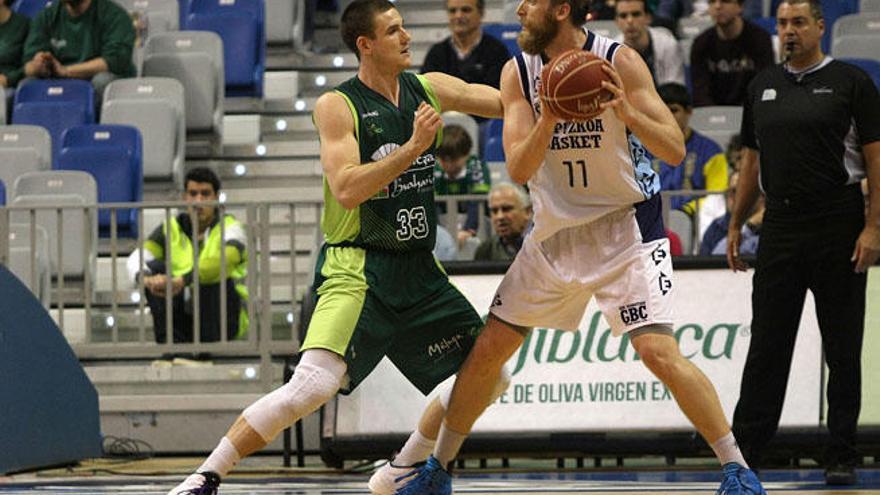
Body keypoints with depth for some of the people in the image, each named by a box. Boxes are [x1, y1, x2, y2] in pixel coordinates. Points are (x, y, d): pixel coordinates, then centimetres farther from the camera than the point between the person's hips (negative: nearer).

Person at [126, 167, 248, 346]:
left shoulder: (229, 227, -9)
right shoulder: (172, 229, 3)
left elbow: (223, 261, -32)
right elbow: (136, 258, -12)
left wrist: (180, 281, -46)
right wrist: (147, 279, -37)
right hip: (186, 317, 4)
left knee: (210, 274, -30)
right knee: (155, 268, -16)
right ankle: (170, 343, -22)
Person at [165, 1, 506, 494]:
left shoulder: (428, 89, 8)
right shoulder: (338, 106, -9)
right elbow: (346, 190, -21)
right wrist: (413, 148, -25)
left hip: (418, 271, 7)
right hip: (356, 270, -7)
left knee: (488, 376, 9)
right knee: (314, 384, -24)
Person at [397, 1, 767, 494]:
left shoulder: (620, 62, -15)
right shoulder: (518, 72, -4)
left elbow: (675, 150, -18)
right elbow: (518, 169, -11)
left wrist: (627, 112, -35)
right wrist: (548, 120, -29)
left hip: (624, 226, -5)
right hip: (555, 231, 5)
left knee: (659, 351, -19)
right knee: (487, 351, 7)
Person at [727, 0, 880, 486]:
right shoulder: (764, 86, 12)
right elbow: (752, 159, 18)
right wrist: (735, 226, 13)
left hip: (838, 227, -4)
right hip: (780, 225, 4)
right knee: (767, 345, 3)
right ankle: (743, 450, 5)